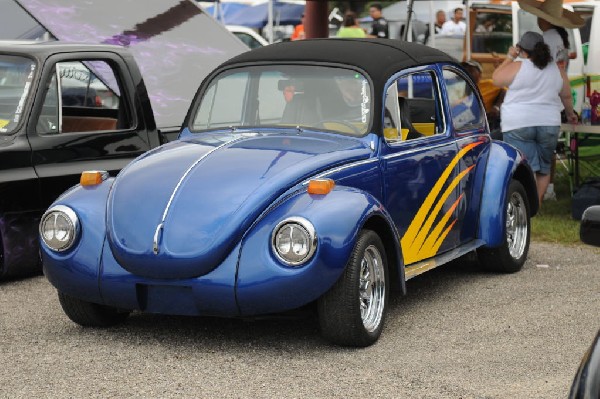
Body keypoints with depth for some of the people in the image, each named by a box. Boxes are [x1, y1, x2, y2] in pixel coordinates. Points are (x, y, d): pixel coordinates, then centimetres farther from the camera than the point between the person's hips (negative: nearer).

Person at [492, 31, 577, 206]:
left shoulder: (517, 67, -8)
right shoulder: (556, 69, 6)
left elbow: (496, 79, 4)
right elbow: (566, 95, 16)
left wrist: (510, 57, 11)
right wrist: (570, 113, 33)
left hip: (518, 125, -4)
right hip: (549, 124, 4)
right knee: (544, 167, 15)